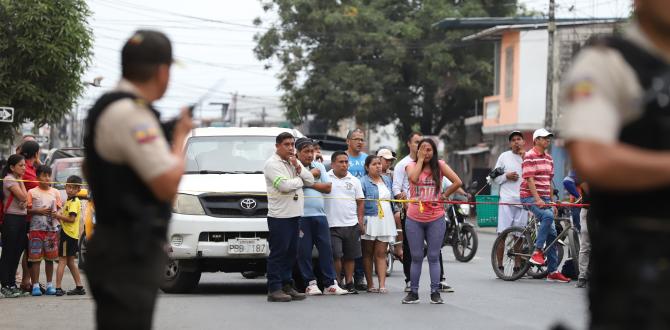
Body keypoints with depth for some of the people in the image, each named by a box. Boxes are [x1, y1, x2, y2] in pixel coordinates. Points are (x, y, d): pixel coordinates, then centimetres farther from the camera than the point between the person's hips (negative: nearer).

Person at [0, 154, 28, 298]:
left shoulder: (17, 180, 17)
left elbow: (25, 200, 11)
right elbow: (23, 197, -18)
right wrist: (21, 181, -7)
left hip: (21, 218, 9)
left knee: (17, 252, 10)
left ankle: (12, 283, 16)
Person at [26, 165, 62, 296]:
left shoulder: (55, 192, 12)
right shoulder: (32, 192, 2)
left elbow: (59, 209, 15)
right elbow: (27, 210, -1)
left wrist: (56, 213, -6)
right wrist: (38, 211, -14)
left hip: (52, 229, 3)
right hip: (36, 229, -3)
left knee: (50, 258, 7)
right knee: (35, 258, -5)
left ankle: (50, 285, 14)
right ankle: (35, 285, -2)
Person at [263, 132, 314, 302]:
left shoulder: (294, 162, 17)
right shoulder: (272, 164, -8)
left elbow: (310, 180, 11)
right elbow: (284, 185, -20)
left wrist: (298, 168, -4)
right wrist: (300, 180, -2)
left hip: (294, 214, 8)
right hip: (279, 216, -8)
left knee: (291, 253, 10)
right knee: (278, 253, -6)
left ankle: (287, 285, 17)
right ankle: (274, 289, -5)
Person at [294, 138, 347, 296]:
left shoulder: (319, 166, 16)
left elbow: (328, 187, 7)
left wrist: (309, 183, -3)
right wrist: (313, 173, -7)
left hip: (320, 214, 4)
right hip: (301, 215, -4)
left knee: (326, 249, 2)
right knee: (304, 251, -2)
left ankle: (330, 283, 5)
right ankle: (311, 283, 5)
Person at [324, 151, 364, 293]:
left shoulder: (354, 181, 12)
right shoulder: (326, 178, 1)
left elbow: (360, 201, 13)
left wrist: (360, 220, 6)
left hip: (351, 224, 3)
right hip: (332, 224, -3)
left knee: (350, 256, 7)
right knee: (336, 255, -7)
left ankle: (349, 282, 13)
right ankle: (337, 282, 4)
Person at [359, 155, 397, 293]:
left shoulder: (387, 180, 14)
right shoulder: (363, 182, -5)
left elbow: (392, 199, 23)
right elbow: (360, 204, -11)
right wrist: (361, 223, -17)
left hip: (386, 221, 4)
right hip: (370, 221, -4)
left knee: (381, 254, 0)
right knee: (368, 254, 4)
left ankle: (382, 285, -6)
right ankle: (370, 284, 8)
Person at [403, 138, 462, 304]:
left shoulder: (439, 165, 2)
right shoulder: (412, 165, 3)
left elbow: (457, 182, -3)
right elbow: (413, 178, -20)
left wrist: (444, 196, -3)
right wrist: (420, 159, -11)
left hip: (436, 218, -1)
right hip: (414, 219, 1)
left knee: (434, 257, 4)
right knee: (416, 257, 7)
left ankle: (435, 292, 8)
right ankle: (413, 292, 13)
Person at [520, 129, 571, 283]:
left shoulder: (549, 158, 16)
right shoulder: (530, 156, -8)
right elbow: (529, 179, -16)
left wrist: (552, 201, 17)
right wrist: (537, 199, -23)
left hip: (545, 198, 8)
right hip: (530, 197, -8)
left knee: (552, 233, 3)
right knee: (547, 216, -34)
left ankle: (553, 272, 7)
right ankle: (537, 252, -26)